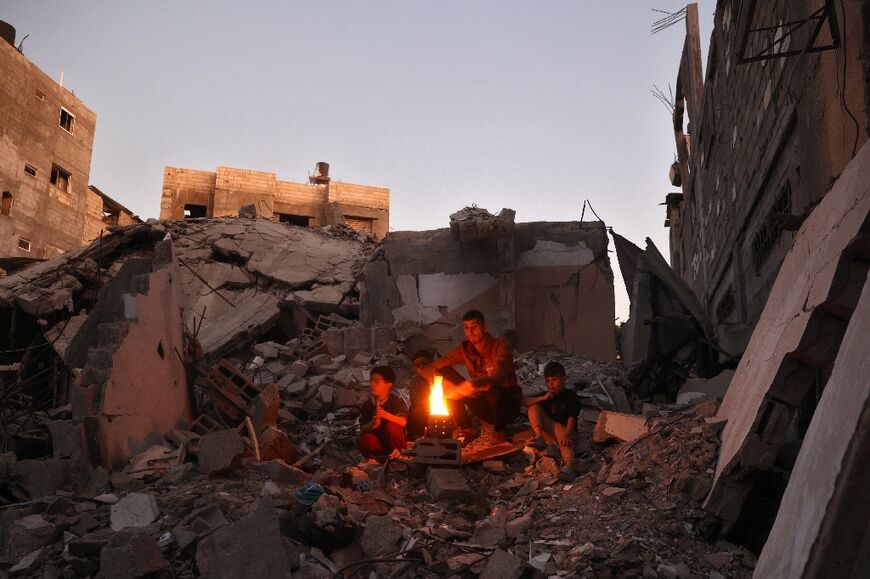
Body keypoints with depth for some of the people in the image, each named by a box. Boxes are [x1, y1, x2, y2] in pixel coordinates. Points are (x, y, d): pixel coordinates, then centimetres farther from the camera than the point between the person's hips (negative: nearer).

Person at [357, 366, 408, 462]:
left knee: (392, 426, -31)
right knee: (363, 440, -30)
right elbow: (363, 429, -4)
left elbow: (403, 422, -24)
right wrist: (372, 424, -27)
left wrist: (386, 415, -39)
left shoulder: (395, 401, -7)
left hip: (394, 443, 0)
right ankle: (374, 458, -5)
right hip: (377, 442, 0)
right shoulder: (367, 405, 2)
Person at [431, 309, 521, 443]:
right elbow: (432, 367, -8)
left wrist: (474, 384, -54)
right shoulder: (465, 348, -3)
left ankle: (501, 432, -12)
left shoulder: (501, 346, -18)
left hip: (508, 405, -5)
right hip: (485, 407, 5)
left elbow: (499, 378, -36)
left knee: (493, 390, -39)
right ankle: (468, 429, -3)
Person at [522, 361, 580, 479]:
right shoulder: (546, 395, 9)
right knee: (533, 407, -8)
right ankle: (540, 439, -22)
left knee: (566, 443, -38)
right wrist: (543, 398, -15)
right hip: (549, 428, 5)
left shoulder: (571, 397, -6)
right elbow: (524, 402, -2)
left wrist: (566, 435, -34)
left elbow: (572, 419, -18)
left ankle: (568, 465, -67)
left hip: (564, 429, -5)